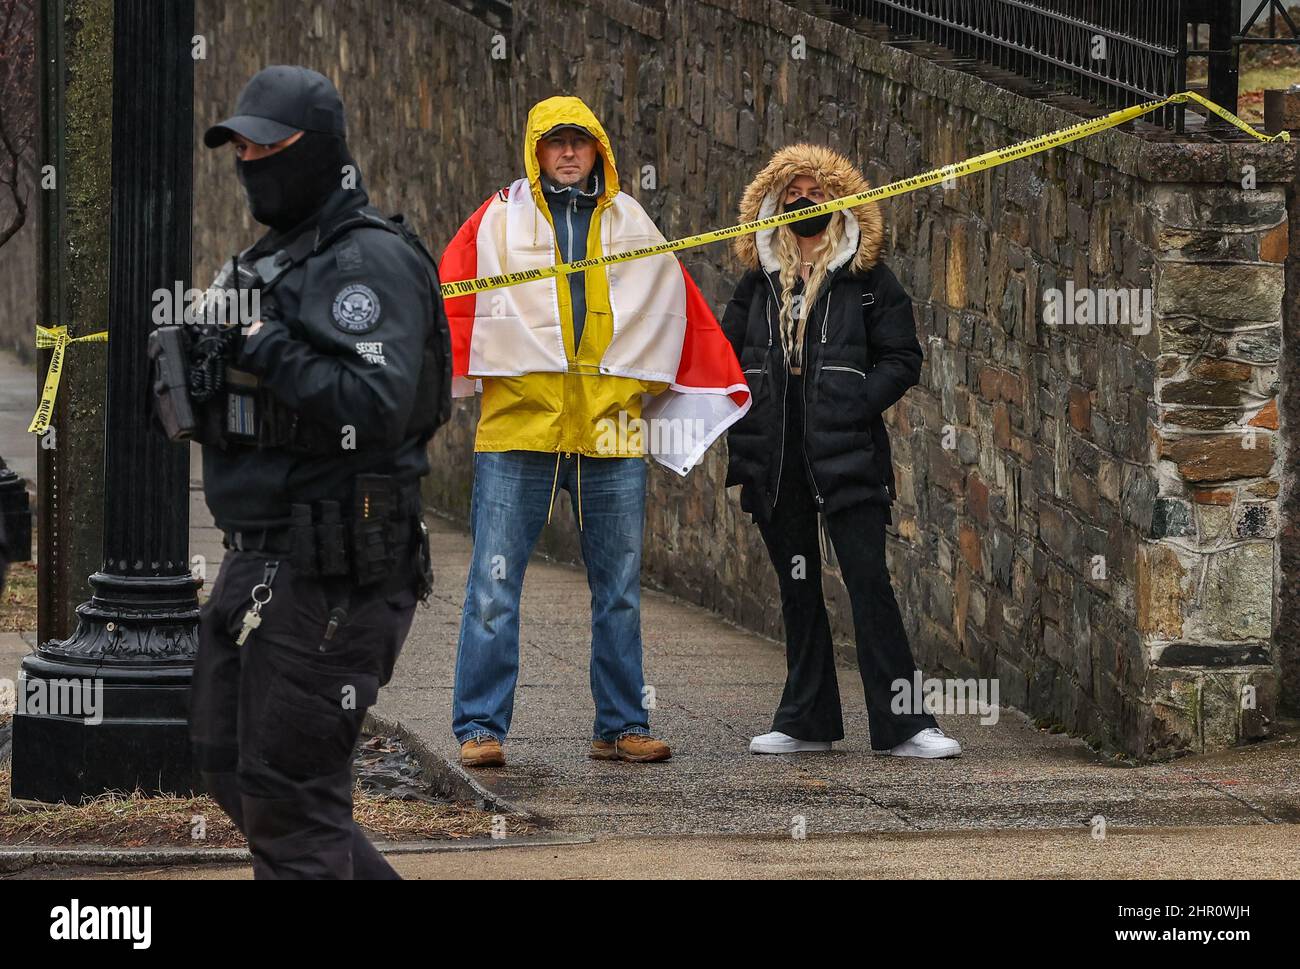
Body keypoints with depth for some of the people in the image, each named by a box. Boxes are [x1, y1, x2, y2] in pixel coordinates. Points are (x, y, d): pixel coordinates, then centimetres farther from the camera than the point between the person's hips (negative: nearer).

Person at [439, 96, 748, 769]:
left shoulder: (633, 227, 14)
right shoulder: (498, 222, 5)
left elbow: (681, 313, 21)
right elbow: (446, 300, 0)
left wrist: (725, 391, 23)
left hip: (611, 434, 3)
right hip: (517, 428, -3)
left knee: (620, 590, 7)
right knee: (494, 584, -5)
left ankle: (621, 726, 15)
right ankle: (480, 728, -1)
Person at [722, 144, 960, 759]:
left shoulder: (867, 279, 2)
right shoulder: (758, 283, 14)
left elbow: (902, 360, 1)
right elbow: (725, 356, 20)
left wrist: (853, 405, -12)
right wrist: (743, 419, 6)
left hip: (845, 455, -4)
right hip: (776, 461, 4)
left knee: (869, 581, -10)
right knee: (797, 588, 9)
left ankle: (901, 723, -10)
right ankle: (806, 721, 15)